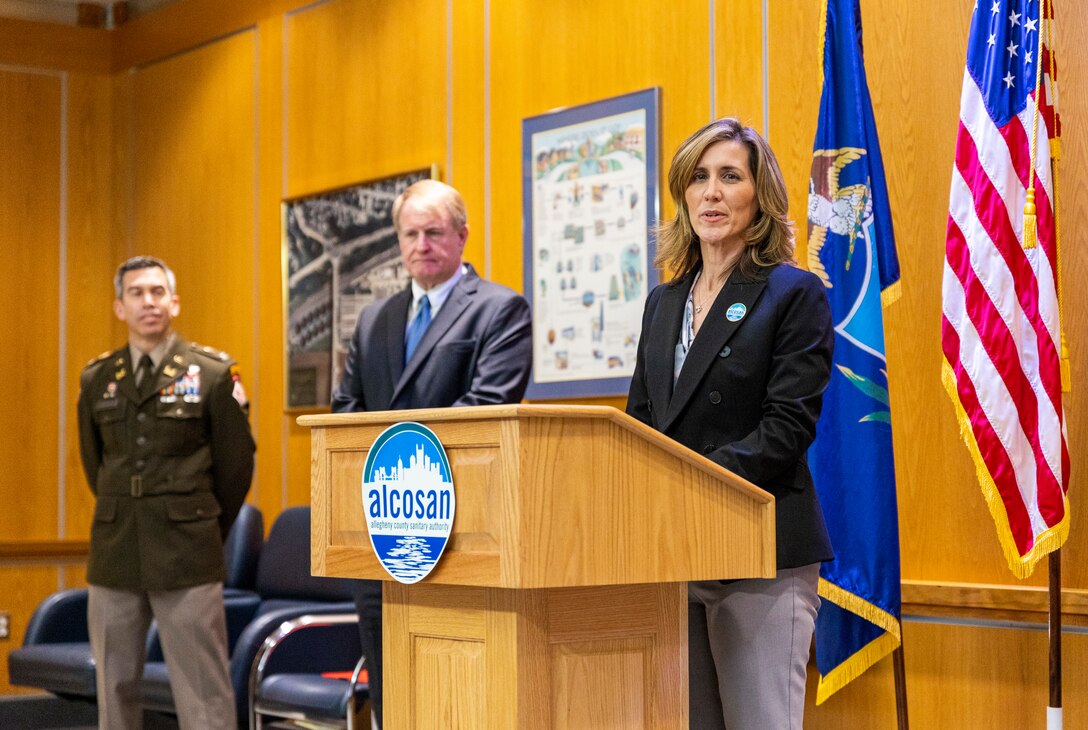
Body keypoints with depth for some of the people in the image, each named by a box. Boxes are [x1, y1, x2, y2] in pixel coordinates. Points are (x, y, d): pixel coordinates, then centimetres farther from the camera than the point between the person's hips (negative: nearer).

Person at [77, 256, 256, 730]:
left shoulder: (213, 374, -2)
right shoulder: (97, 380, 8)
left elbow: (236, 464, 4)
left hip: (187, 555, -4)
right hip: (114, 554, 4)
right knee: (114, 686, 9)